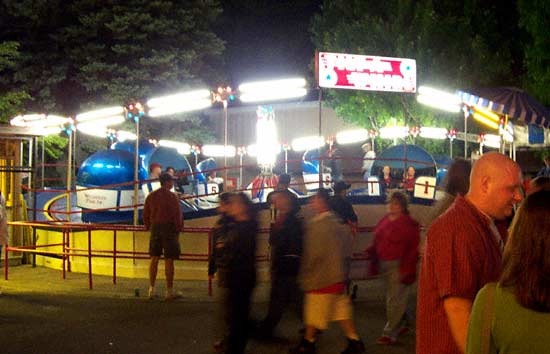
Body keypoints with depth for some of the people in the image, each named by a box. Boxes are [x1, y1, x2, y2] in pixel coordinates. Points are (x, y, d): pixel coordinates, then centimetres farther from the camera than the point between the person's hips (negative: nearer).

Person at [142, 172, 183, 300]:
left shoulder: (151, 196, 6)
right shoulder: (172, 196, -10)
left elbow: (146, 214, 10)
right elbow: (177, 215, -11)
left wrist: (148, 227, 21)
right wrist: (179, 229, 1)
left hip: (155, 227, 5)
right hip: (169, 228, -5)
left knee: (154, 258, 11)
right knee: (169, 260, -1)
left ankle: (151, 289, 14)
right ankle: (169, 291, 2)